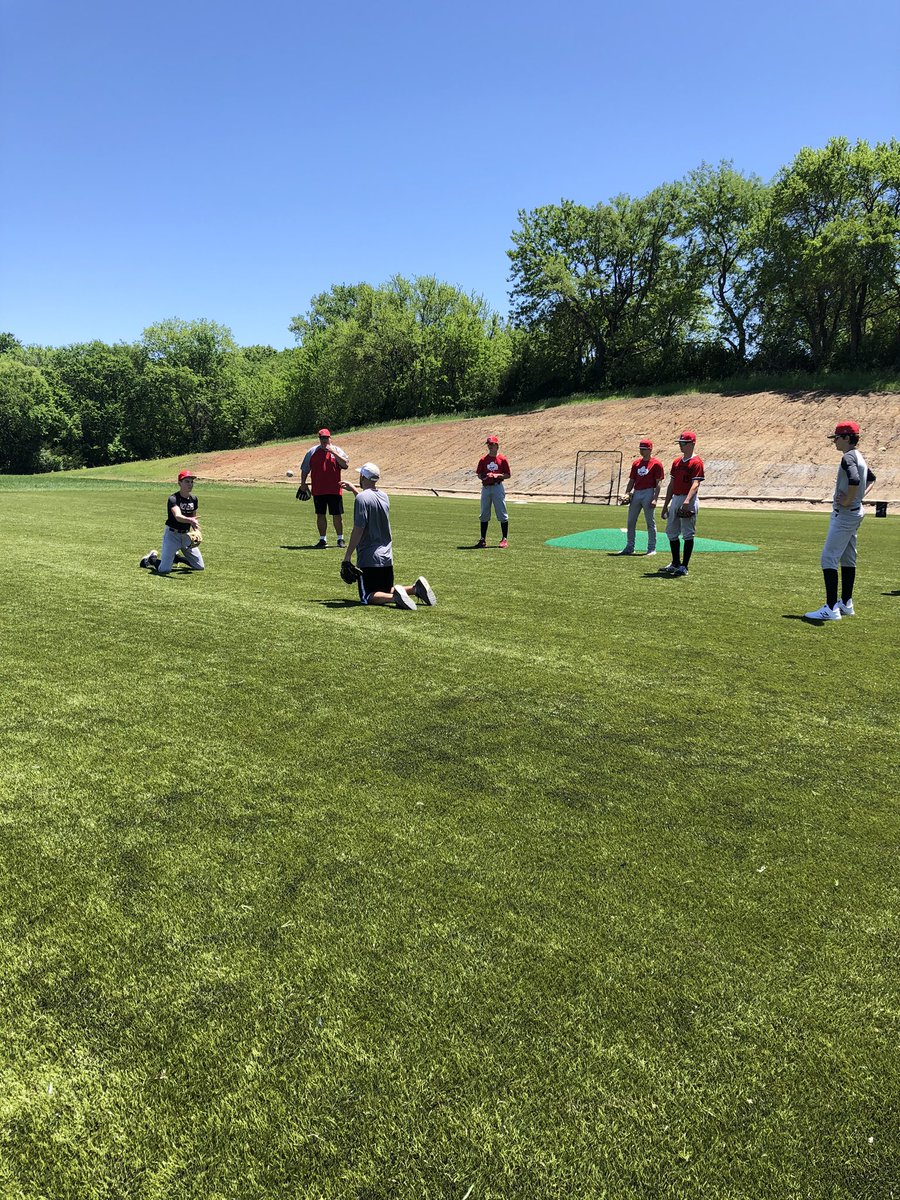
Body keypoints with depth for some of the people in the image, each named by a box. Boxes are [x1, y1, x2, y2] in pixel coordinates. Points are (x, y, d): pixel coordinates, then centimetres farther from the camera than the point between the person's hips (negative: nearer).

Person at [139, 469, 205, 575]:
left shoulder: (194, 499, 2)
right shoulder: (173, 499, -19)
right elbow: (178, 517, -37)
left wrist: (197, 532, 0)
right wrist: (190, 520, -57)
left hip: (186, 535, 6)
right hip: (172, 534, -6)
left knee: (200, 567, 7)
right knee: (164, 570, -13)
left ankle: (176, 557, 30)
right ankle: (151, 558, 22)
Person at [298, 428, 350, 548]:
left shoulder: (337, 450, 5)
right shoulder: (312, 452, 8)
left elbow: (346, 464, -11)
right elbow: (304, 469, 14)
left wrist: (333, 452, -16)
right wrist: (303, 484, 9)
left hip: (334, 490, -1)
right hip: (318, 490, 1)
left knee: (337, 515, 3)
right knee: (320, 515, 6)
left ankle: (340, 538, 14)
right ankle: (322, 539, 15)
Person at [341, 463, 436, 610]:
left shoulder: (362, 498, -14)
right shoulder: (383, 496, 10)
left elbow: (358, 530, -18)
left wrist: (348, 555, -13)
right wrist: (353, 489, 42)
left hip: (368, 559, -7)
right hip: (387, 557, 7)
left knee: (368, 597, -4)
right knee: (386, 591, 18)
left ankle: (395, 597, -30)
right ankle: (415, 588, -5)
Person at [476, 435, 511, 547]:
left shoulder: (503, 459, 0)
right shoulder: (483, 459, 8)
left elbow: (508, 475, 1)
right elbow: (479, 475, 11)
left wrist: (497, 475, -14)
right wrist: (485, 476, -10)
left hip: (498, 487, -3)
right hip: (485, 487, 3)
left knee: (502, 514, -3)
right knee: (484, 514, 7)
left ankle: (504, 539, 1)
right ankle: (483, 539, 13)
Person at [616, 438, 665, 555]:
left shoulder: (656, 463, -3)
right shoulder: (636, 463, 15)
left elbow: (658, 483, -8)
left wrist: (655, 499, -16)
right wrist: (627, 493, 5)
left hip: (648, 493, -6)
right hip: (636, 493, 6)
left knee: (650, 522, -2)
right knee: (630, 521, 8)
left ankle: (652, 548, 5)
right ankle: (629, 547, 17)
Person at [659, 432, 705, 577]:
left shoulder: (696, 462, -9)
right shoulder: (677, 462, 15)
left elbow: (695, 484, -21)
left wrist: (687, 501, -36)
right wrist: (665, 505, 17)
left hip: (688, 501, -9)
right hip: (675, 500, 9)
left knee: (688, 534, -4)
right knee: (671, 531, 12)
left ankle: (684, 566, 1)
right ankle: (675, 564, 23)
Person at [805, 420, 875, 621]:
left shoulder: (848, 458, -18)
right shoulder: (859, 457, 14)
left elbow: (855, 481, -36)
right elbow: (870, 479, 30)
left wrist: (847, 501, -23)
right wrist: (859, 497, 16)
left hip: (844, 514, -11)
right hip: (855, 513, 11)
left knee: (829, 558, -12)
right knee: (847, 559, 17)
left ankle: (831, 608, -15)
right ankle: (846, 604, 26)